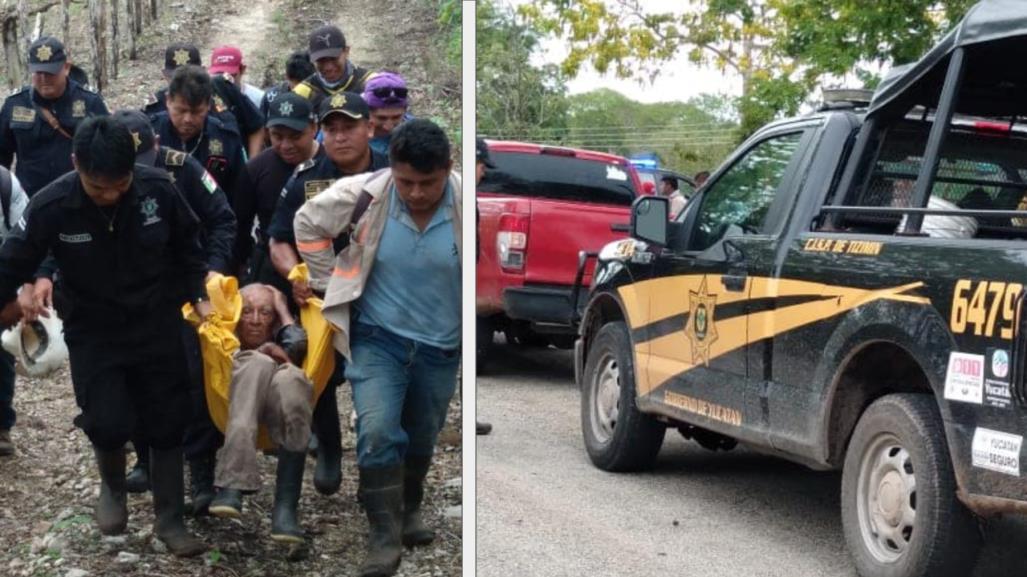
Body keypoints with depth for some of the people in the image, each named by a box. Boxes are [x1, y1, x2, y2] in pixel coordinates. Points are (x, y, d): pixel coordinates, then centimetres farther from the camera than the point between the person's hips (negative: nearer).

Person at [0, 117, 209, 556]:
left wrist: (198, 296, -3)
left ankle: (169, 520, 22)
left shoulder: (158, 189, -17)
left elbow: (187, 246, 1)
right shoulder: (51, 206, -22)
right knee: (108, 424, -13)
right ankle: (112, 487, 22)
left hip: (156, 325, 1)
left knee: (167, 422, 5)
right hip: (93, 332, -1)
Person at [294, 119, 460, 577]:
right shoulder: (364, 194, -19)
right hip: (377, 336, -1)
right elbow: (308, 223, 0)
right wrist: (331, 283, -1)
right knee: (378, 432, -17)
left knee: (422, 440, 18)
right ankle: (385, 537, -6)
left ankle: (409, 511, 44)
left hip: (440, 345, 1)